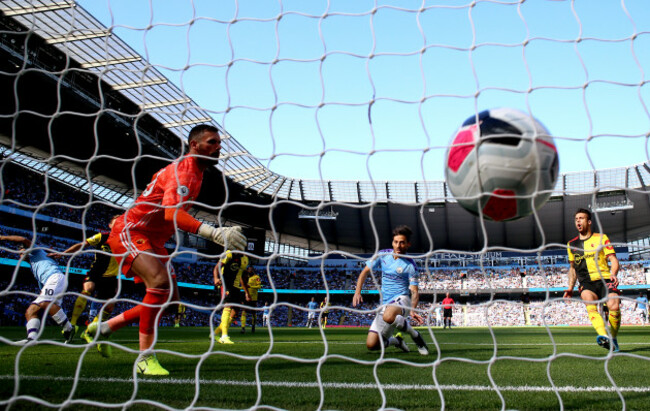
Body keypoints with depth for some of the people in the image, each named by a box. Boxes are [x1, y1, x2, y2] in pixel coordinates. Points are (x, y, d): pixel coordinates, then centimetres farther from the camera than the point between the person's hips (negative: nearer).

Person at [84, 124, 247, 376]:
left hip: (152, 240, 10)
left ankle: (105, 327, 21)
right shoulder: (183, 169, -21)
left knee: (170, 299, 6)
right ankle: (145, 357, -20)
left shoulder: (195, 171, 10)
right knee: (161, 282, -31)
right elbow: (172, 213, -39)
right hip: (129, 232, -10)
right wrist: (213, 233, -49)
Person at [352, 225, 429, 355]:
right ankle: (396, 340, 25)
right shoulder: (383, 255, 4)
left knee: (388, 316, -42)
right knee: (371, 344, -6)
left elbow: (414, 292, -9)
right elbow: (365, 271, 10)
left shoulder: (410, 265, -7)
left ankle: (414, 334, -13)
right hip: (385, 304, 5)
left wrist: (412, 310, -29)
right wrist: (357, 292, -4)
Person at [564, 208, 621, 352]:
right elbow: (572, 268, 28)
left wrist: (613, 274, -16)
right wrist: (570, 287, 19)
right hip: (586, 283, 2)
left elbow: (613, 260, 4)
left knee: (614, 306, -23)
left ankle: (613, 338, 0)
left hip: (605, 279, -1)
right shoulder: (571, 244, 19)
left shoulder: (601, 238, 11)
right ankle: (604, 336, -47)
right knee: (590, 306, -28)